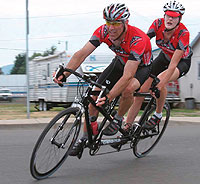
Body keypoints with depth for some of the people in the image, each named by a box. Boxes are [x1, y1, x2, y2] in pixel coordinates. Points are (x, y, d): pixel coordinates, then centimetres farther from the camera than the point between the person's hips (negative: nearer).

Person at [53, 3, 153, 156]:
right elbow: (82, 53, -28)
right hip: (120, 62, 5)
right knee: (95, 96, -7)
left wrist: (108, 97, -52)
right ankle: (84, 139, 7)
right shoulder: (103, 31, -24)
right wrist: (64, 73, -44)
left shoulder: (137, 39, -39)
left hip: (141, 66, -5)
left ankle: (118, 119, -6)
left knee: (127, 89, -36)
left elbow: (128, 76, -44)